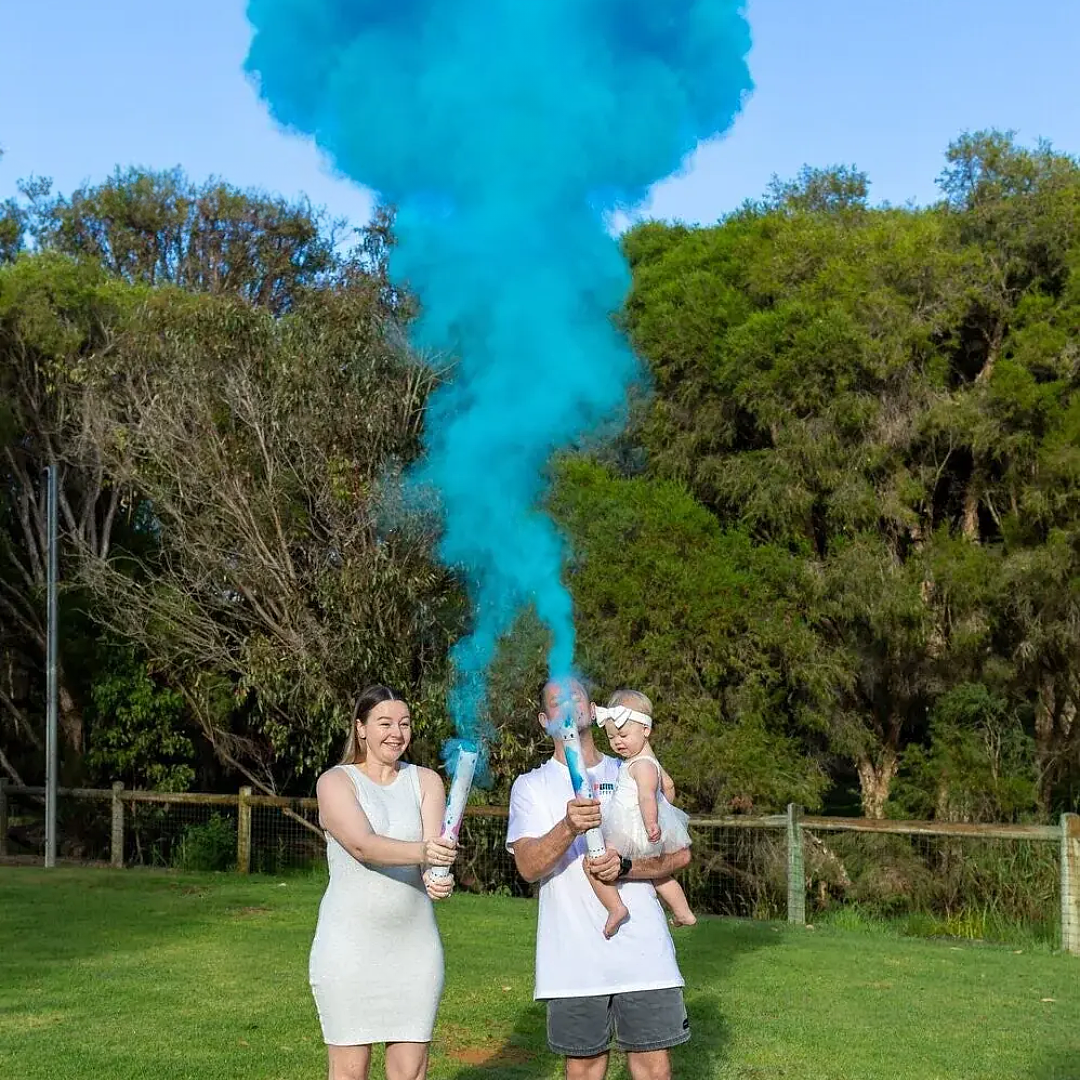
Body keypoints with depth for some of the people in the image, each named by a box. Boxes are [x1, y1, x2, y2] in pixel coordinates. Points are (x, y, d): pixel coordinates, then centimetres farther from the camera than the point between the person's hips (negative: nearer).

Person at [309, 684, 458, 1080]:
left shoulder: (426, 781, 9)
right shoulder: (336, 782, -2)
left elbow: (433, 848, -6)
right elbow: (362, 845, -19)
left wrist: (437, 878, -30)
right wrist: (420, 852, -37)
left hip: (414, 944, 3)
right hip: (349, 944, -3)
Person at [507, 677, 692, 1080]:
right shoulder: (531, 786, 5)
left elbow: (679, 853, 7)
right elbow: (528, 865, -10)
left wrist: (624, 866, -11)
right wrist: (568, 827, -29)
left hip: (642, 951, 1)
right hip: (572, 958, -1)